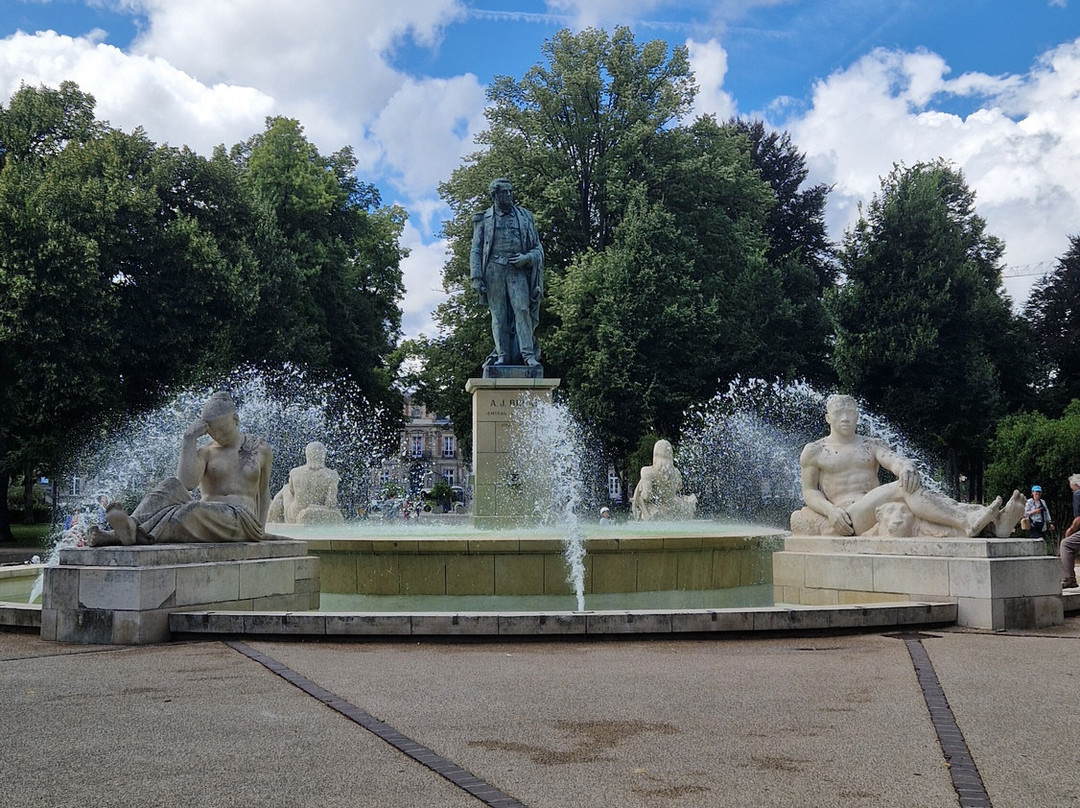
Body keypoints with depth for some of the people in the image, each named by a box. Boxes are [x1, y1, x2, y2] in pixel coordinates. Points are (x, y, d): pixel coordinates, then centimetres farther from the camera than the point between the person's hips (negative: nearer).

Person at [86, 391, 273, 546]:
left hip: (242, 520, -2)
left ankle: (134, 534, -55)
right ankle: (132, 526, -53)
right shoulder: (205, 452, 11)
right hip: (207, 518, 2)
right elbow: (187, 482, -11)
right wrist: (189, 439, -11)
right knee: (171, 486, -28)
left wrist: (259, 530, 21)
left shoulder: (261, 450, 14)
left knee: (195, 511, -36)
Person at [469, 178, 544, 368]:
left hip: (517, 270, 0)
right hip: (494, 270, 0)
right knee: (499, 315, -2)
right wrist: (476, 277, -4)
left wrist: (526, 258, -7)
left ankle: (528, 354, -16)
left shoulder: (524, 217, 15)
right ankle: (502, 354, -1)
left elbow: (537, 248, 15)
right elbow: (476, 250, 8)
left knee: (522, 310, -12)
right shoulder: (484, 220, 12)